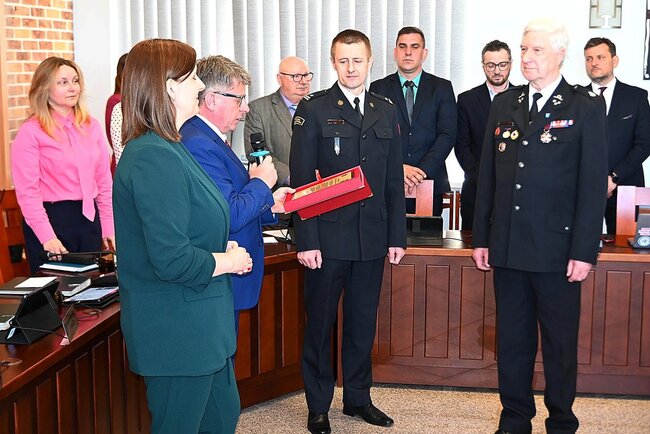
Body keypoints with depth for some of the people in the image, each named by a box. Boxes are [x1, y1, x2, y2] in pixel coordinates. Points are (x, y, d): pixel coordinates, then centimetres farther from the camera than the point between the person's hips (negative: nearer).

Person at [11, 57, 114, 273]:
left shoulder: (91, 127, 9)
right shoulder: (30, 132, -7)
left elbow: (104, 182, 11)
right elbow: (27, 191, -12)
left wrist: (109, 227, 6)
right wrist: (46, 237, -19)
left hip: (89, 217, 5)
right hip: (51, 217, -5)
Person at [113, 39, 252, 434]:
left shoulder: (168, 149, 9)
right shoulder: (155, 156, -24)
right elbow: (172, 260, -29)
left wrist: (223, 250, 4)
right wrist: (226, 261, -12)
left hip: (198, 323, 10)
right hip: (176, 329, -10)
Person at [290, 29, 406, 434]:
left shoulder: (386, 111, 9)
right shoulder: (313, 109, -3)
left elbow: (394, 180, 10)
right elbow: (301, 179, -7)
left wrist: (397, 235, 7)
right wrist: (306, 240, -12)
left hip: (372, 237, 4)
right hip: (328, 236, -4)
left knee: (364, 322, 13)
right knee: (320, 323, 7)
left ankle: (358, 397, 29)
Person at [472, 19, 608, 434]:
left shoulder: (586, 108, -3)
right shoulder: (504, 104, 9)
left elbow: (593, 185, -7)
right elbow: (488, 176, 10)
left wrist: (585, 251, -11)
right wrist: (481, 237, 8)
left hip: (556, 248, -4)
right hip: (507, 245, 4)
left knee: (560, 342, 8)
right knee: (511, 338, 13)